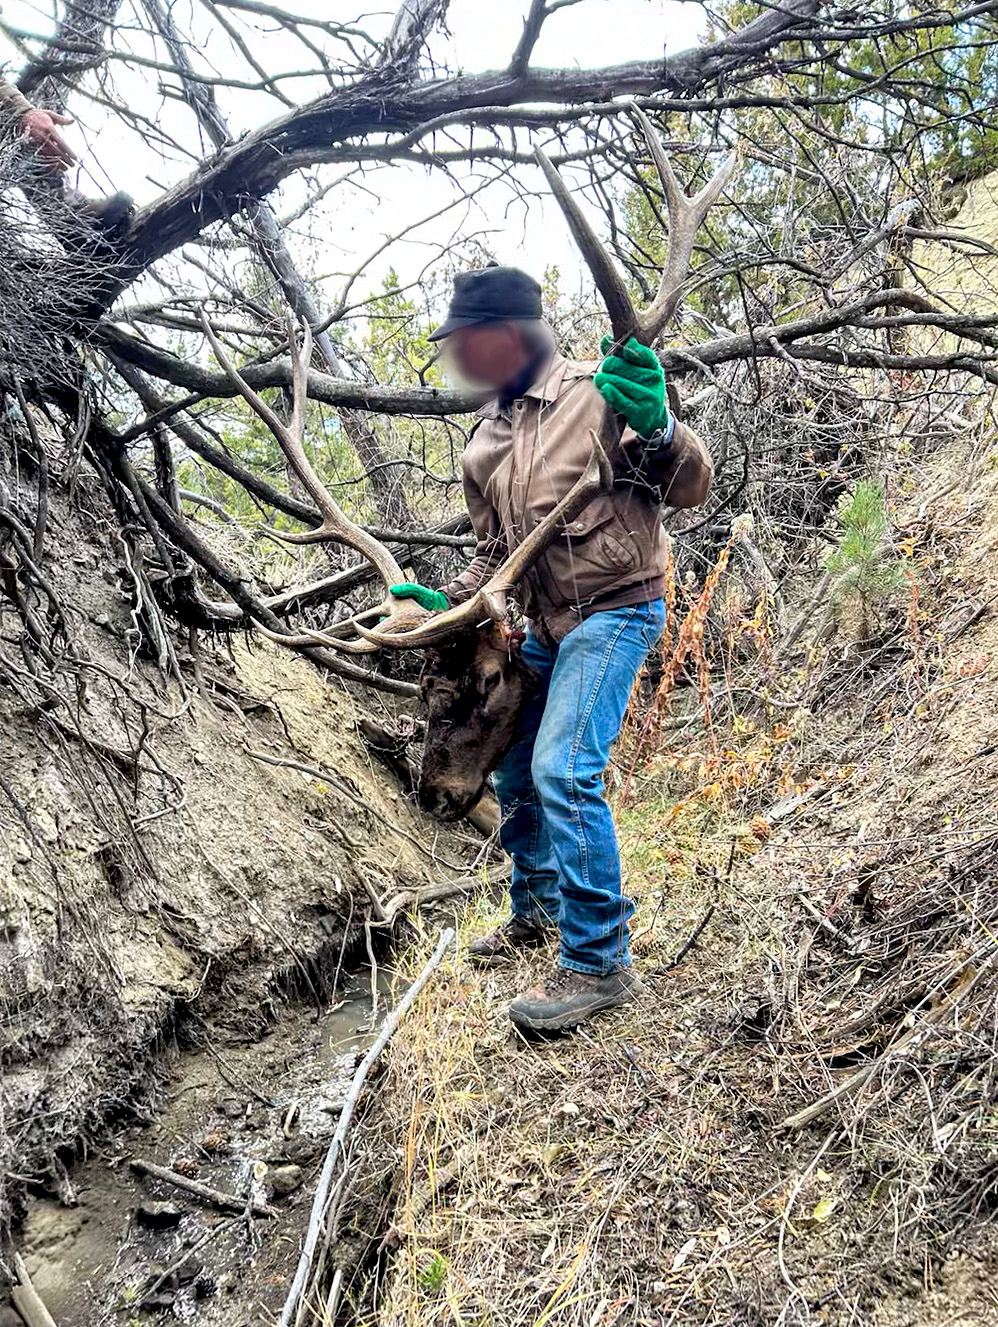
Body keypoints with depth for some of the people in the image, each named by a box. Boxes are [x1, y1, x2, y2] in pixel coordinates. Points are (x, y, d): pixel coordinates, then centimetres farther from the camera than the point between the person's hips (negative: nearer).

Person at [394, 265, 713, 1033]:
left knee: (564, 770, -20)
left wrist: (655, 428, -32)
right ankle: (538, 913, 37)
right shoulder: (485, 443, 11)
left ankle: (599, 962, -7)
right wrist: (446, 603, 4)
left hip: (616, 610, -8)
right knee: (514, 774, 14)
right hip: (547, 624, 8)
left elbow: (689, 488, -13)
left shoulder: (598, 392, -11)